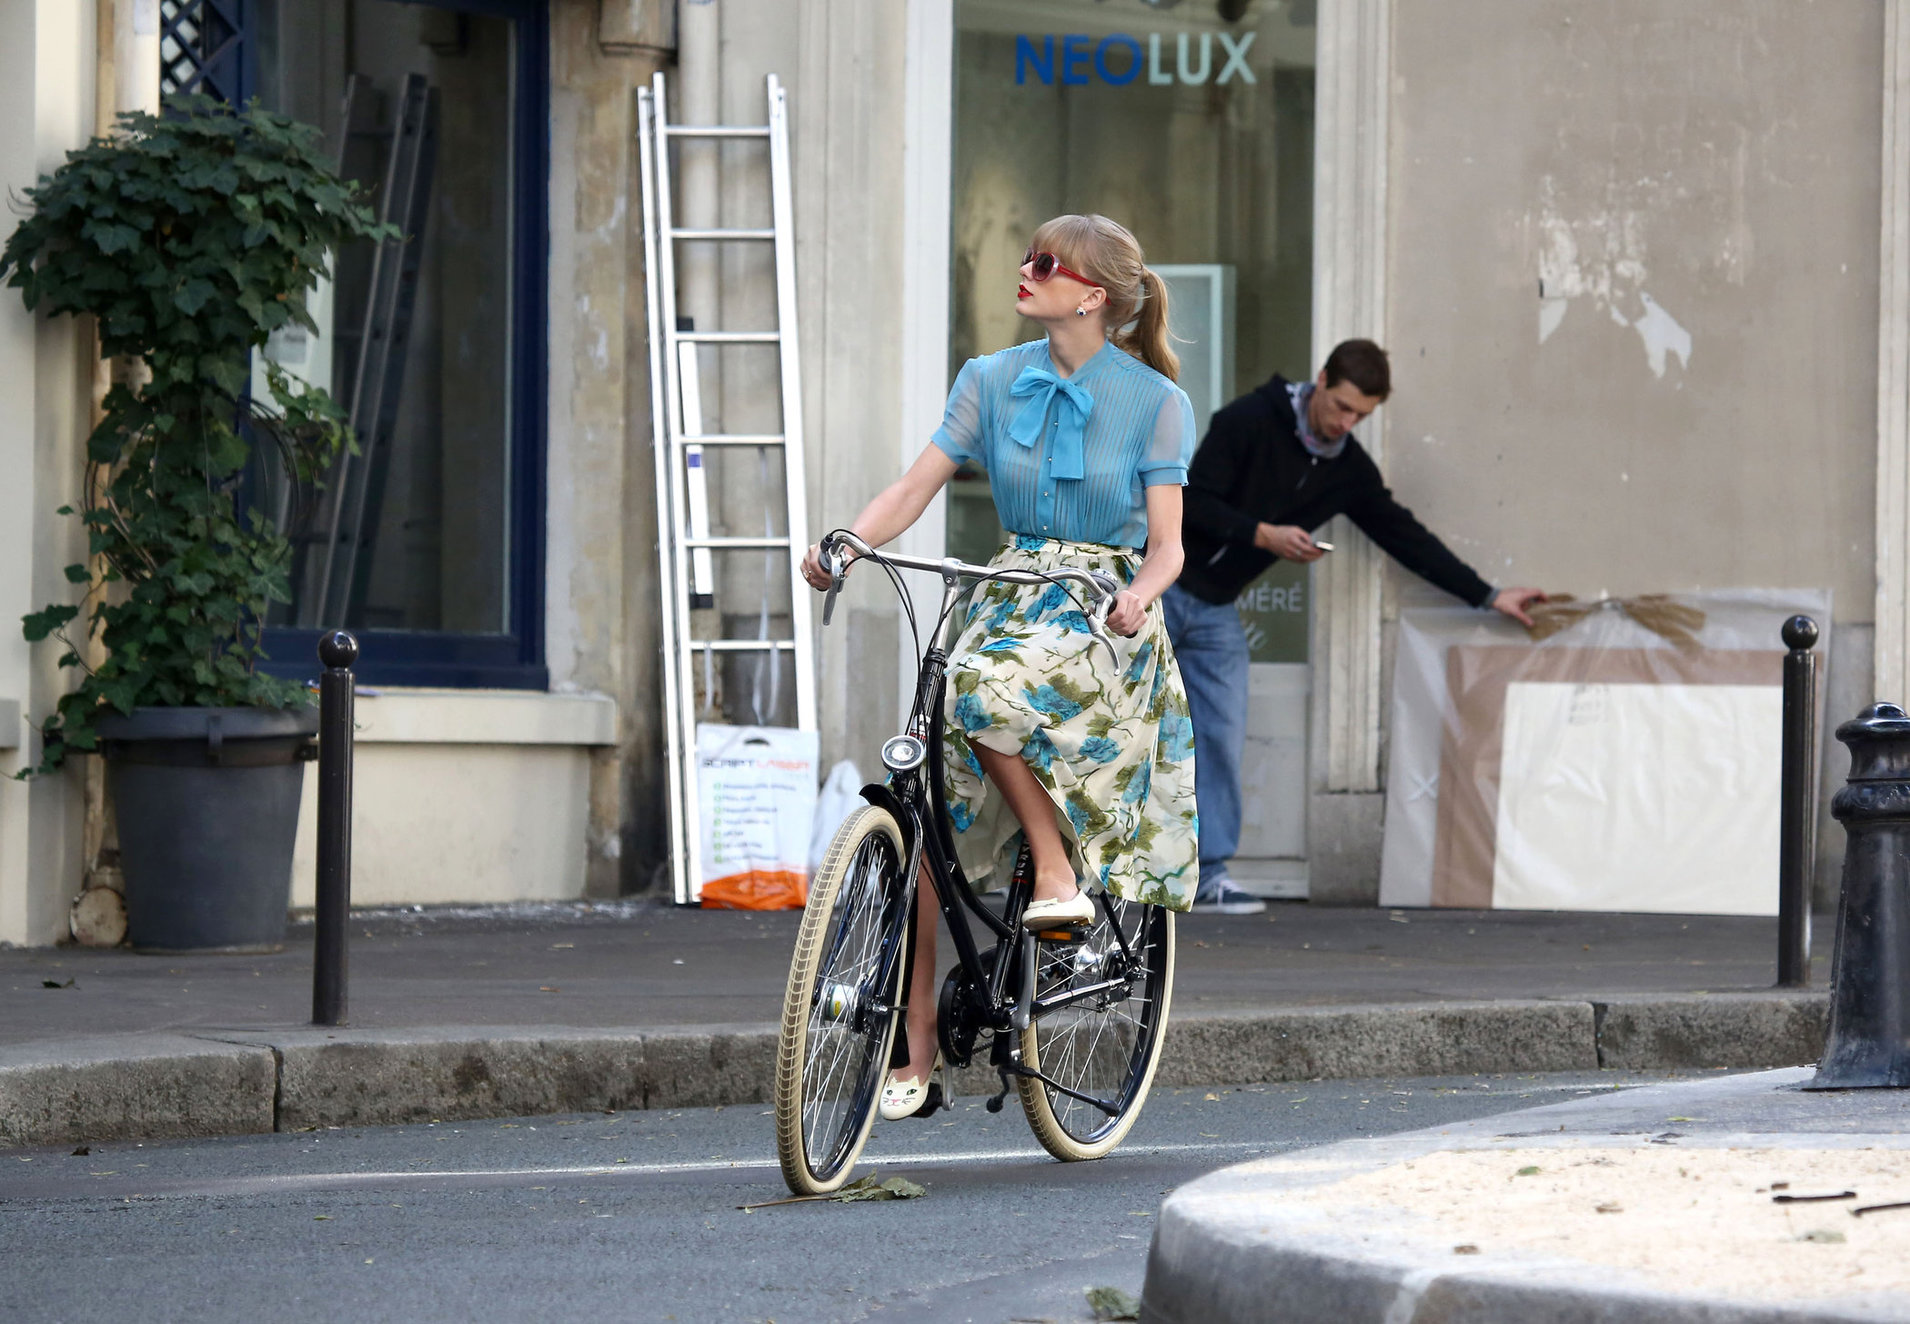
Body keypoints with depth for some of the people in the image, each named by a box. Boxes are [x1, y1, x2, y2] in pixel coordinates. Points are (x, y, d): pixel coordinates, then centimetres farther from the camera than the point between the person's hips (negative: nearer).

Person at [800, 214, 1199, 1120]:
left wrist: (1139, 595, -30)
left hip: (1107, 610, -4)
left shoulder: (1153, 401, -3)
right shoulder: (993, 382, 7)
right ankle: (917, 1043, -6)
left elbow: (1166, 544, -8)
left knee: (990, 688, -36)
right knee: (936, 810, -10)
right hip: (1012, 596, 4)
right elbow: (915, 488, -1)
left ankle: (1058, 868, -17)